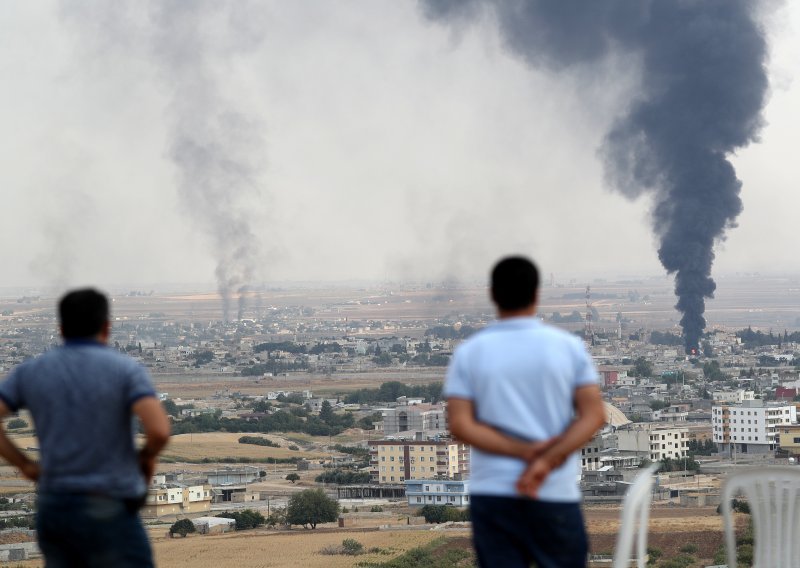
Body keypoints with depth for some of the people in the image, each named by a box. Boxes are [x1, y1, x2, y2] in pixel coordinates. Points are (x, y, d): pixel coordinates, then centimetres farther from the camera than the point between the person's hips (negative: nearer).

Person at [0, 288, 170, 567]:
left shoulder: (30, 371, 6)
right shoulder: (125, 369, -5)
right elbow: (159, 430, -19)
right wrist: (147, 457, 3)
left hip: (51, 508, 5)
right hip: (108, 512, -5)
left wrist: (24, 465, 6)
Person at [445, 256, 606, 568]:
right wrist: (548, 461, -15)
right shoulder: (568, 346, 1)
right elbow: (594, 415, -6)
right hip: (555, 494, 0)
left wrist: (524, 451, -9)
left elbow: (461, 425, -6)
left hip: (492, 494, 0)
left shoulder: (469, 352, 2)